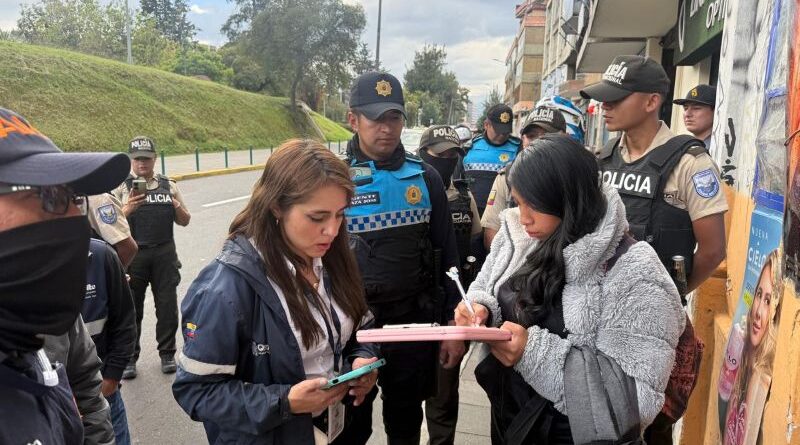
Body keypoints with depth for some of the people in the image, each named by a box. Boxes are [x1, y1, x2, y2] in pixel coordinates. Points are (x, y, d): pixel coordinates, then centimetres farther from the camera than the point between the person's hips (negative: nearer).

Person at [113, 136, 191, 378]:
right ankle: (129, 357, 21)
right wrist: (128, 209, -22)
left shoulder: (169, 185, 9)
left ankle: (167, 353, 22)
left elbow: (185, 221, 11)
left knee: (167, 306, 7)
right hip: (133, 255, -2)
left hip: (164, 255, 2)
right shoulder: (122, 187, 1)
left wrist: (177, 207, -10)